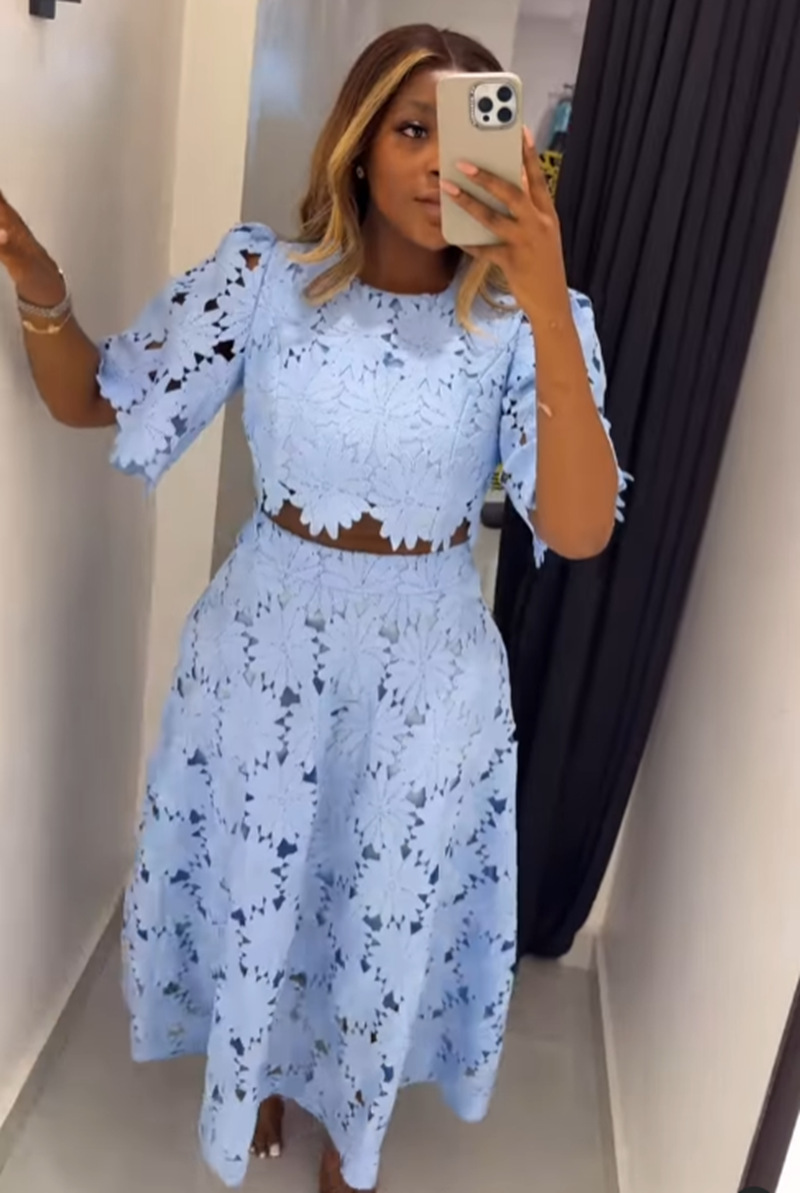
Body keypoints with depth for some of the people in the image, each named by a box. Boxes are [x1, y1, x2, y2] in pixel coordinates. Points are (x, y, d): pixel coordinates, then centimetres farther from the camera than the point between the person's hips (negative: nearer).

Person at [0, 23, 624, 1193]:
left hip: (428, 664, 0)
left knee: (390, 906, 19)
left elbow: (580, 531, -25)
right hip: (267, 638, 1)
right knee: (253, 879, 20)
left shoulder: (520, 321, -12)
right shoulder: (265, 274, -8)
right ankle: (257, 1070, 55)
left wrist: (547, 301, -33)